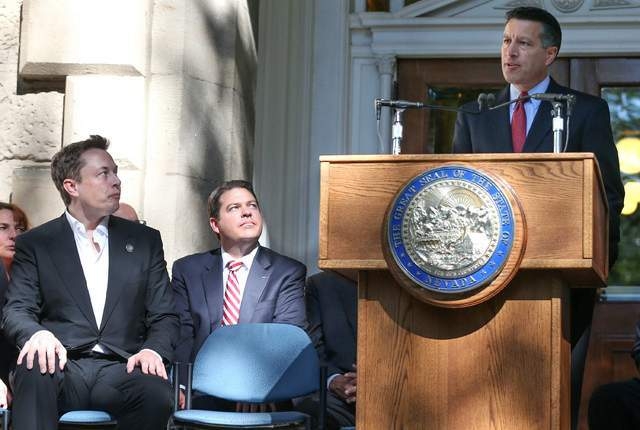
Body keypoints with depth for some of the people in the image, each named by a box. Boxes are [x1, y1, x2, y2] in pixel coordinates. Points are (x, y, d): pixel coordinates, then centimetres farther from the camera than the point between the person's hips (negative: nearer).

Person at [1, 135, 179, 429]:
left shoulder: (145, 241, 19)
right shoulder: (34, 244, 14)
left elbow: (164, 316, 16)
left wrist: (153, 350, -8)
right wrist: (37, 334, -21)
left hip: (119, 371, 2)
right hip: (61, 368, -2)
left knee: (156, 393, -33)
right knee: (33, 369, -38)